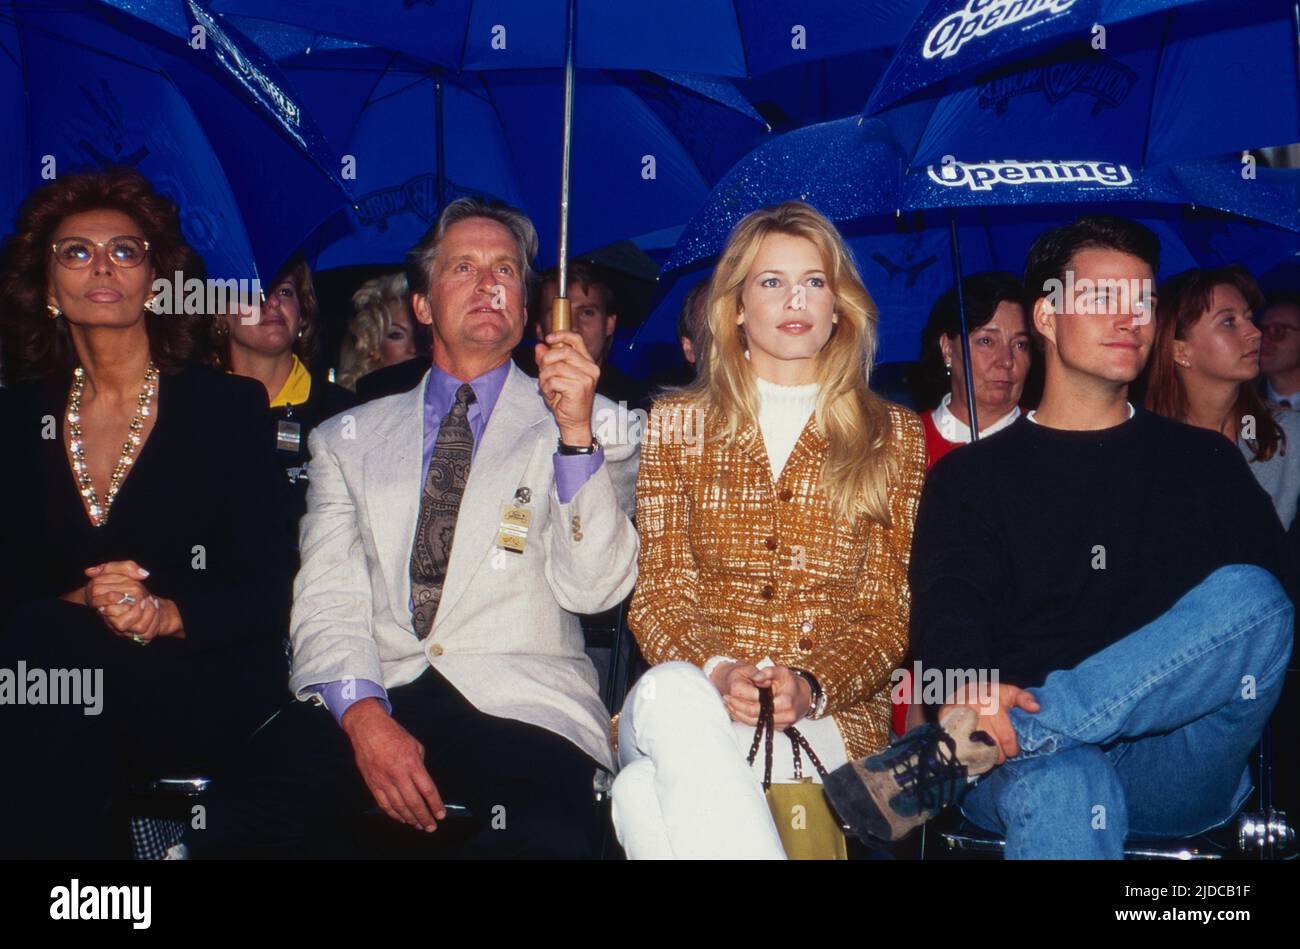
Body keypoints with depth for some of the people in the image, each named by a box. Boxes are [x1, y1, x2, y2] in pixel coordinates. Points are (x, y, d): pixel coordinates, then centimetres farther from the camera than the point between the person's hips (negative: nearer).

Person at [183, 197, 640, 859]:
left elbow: (593, 590, 0)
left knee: (550, 835, -35)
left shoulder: (596, 425, 13)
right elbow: (327, 602, 8)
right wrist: (364, 716, -12)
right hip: (367, 699, 1)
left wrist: (576, 432, -12)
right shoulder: (347, 439, 19)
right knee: (229, 823, -28)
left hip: (518, 705, -1)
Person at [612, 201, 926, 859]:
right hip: (693, 695, 3)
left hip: (831, 715, -3)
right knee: (671, 689, -38)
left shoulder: (894, 437, 11)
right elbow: (658, 596, 6)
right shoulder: (678, 424, 13)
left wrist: (813, 687, -13)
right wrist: (716, 673, -15)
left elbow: (887, 614, 7)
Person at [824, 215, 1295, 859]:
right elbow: (946, 624, -1)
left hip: (1178, 776, 5)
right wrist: (970, 694, -27)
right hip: (1025, 761, -4)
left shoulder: (1206, 462, 21)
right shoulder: (969, 478, 13)